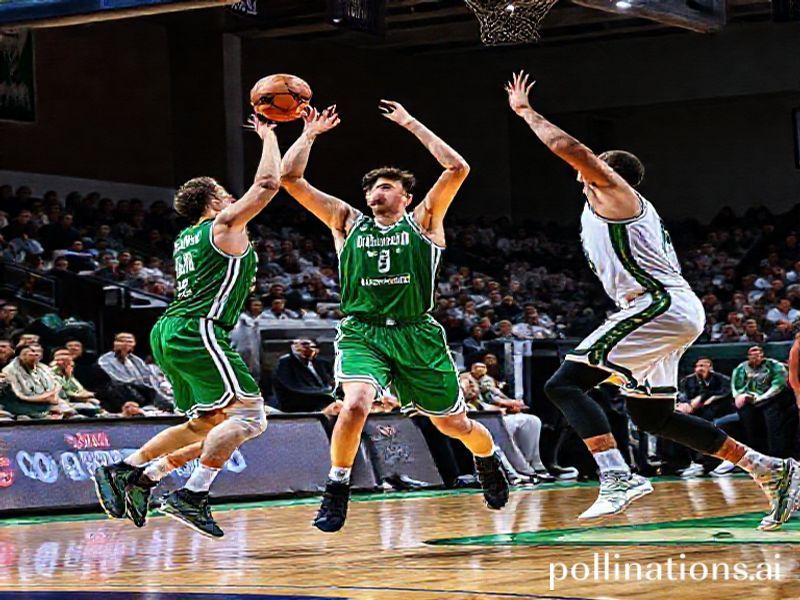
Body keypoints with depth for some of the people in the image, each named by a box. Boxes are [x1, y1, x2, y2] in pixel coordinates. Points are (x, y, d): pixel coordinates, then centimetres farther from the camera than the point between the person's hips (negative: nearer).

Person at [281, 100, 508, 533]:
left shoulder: (422, 222, 6)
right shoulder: (347, 222, 11)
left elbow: (457, 169, -7)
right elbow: (290, 178, 6)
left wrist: (410, 124, -3)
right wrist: (310, 134, 5)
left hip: (417, 335, 0)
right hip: (361, 332, 0)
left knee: (454, 424, 12)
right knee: (356, 404, -30)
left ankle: (489, 460, 46)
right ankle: (336, 491, -12)